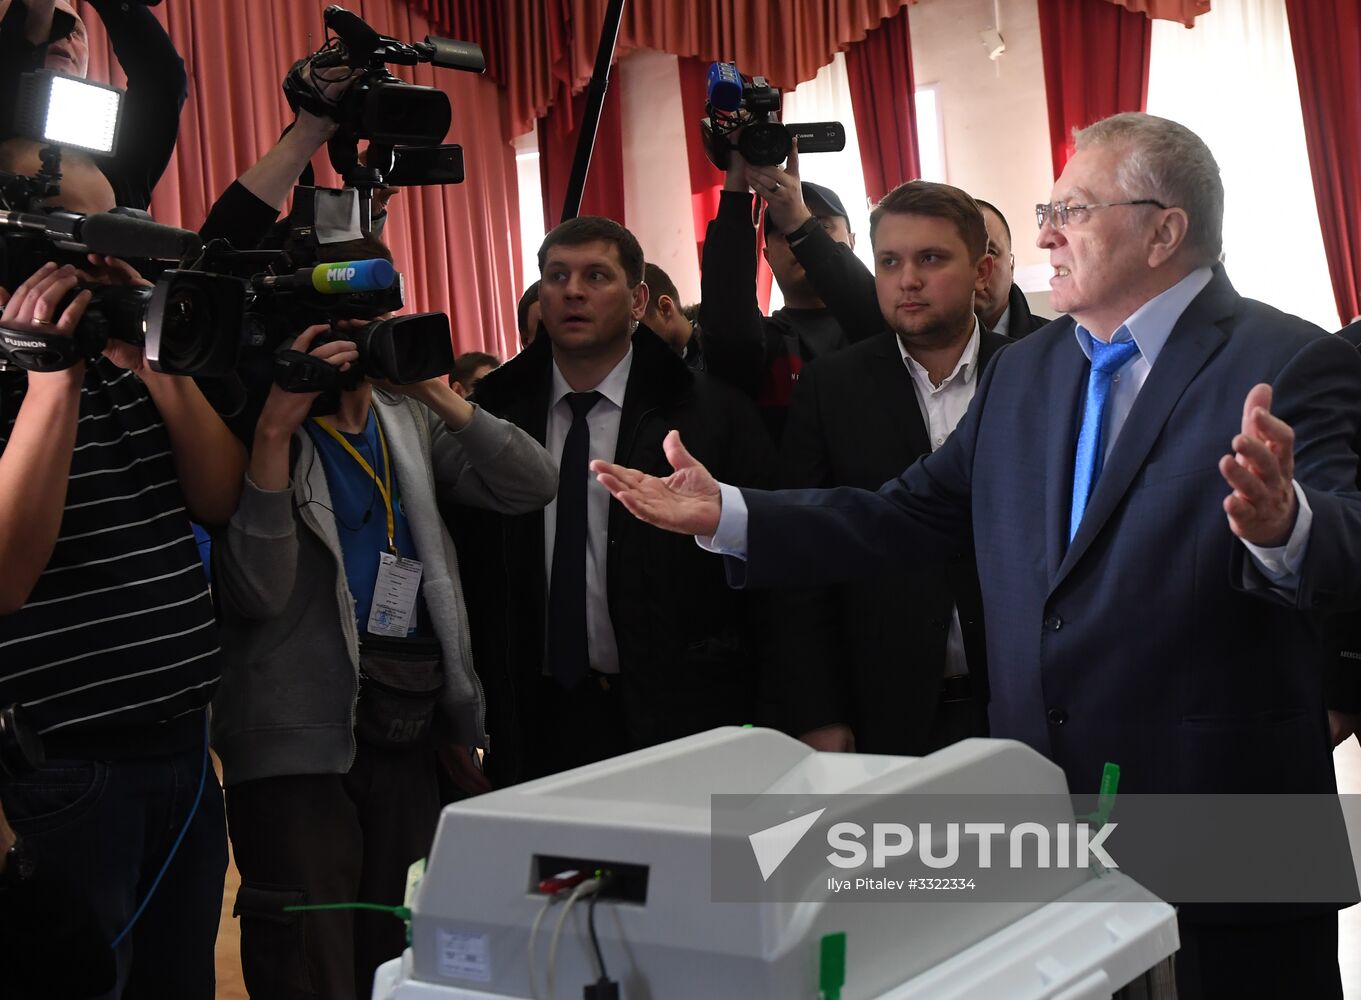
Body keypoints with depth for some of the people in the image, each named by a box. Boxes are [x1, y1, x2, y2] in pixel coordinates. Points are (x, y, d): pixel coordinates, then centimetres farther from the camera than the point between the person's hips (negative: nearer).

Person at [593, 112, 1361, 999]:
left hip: (1220, 813, -5)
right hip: (1036, 797, 6)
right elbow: (906, 516, 11)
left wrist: (1280, 526, -47)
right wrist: (726, 515, 2)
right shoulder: (1023, 371, 12)